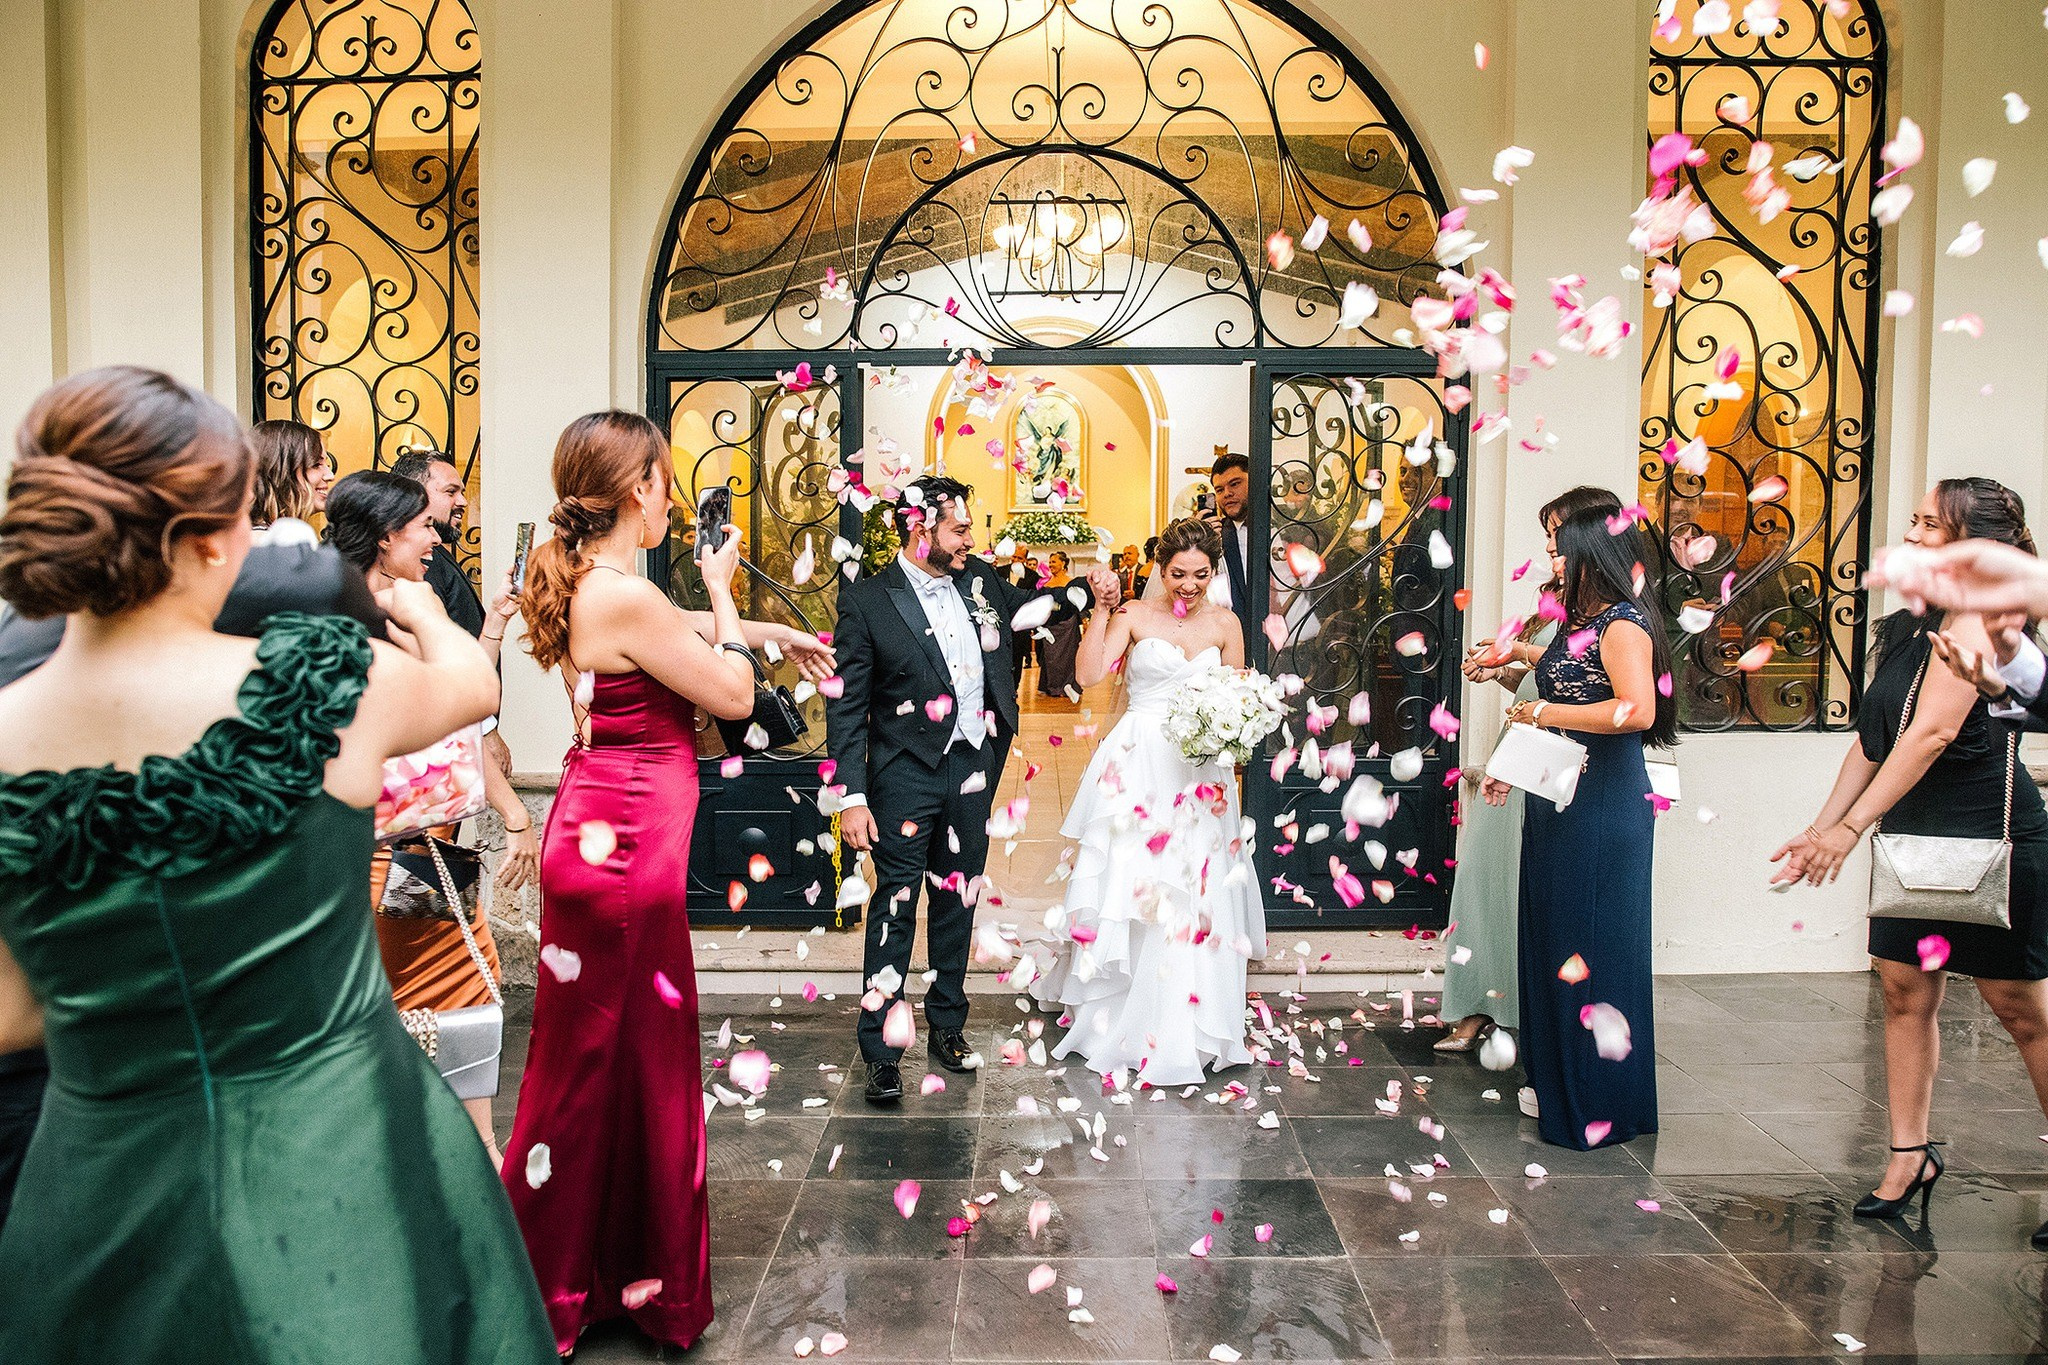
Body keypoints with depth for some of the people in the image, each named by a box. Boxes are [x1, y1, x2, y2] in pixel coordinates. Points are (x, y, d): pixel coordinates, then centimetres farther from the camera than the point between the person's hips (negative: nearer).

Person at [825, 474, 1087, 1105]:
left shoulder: (981, 581, 6)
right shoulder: (866, 601, -8)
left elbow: (1024, 605, 28)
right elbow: (846, 706, -9)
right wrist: (852, 796, -14)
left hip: (974, 768, 5)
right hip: (907, 775, -5)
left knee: (958, 899, 14)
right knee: (896, 904, -2)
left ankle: (947, 1026, 30)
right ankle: (880, 1049, 9)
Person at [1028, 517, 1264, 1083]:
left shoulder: (1225, 624, 8)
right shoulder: (1134, 616, 0)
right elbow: (1089, 675, -12)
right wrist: (1103, 606, -14)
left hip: (1200, 771, 2)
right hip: (1137, 765, -2)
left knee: (1193, 898, 2)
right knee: (1129, 883, 3)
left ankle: (1185, 1030, 16)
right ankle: (1120, 1019, 20)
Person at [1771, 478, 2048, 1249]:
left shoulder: (1974, 619, -15)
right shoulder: (1912, 625, 11)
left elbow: (1933, 732, -24)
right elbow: (1873, 737, 12)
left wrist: (1851, 827, -25)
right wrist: (1823, 825, 6)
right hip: (1915, 839, 8)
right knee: (1905, 991, 8)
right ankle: (1912, 1155, 17)